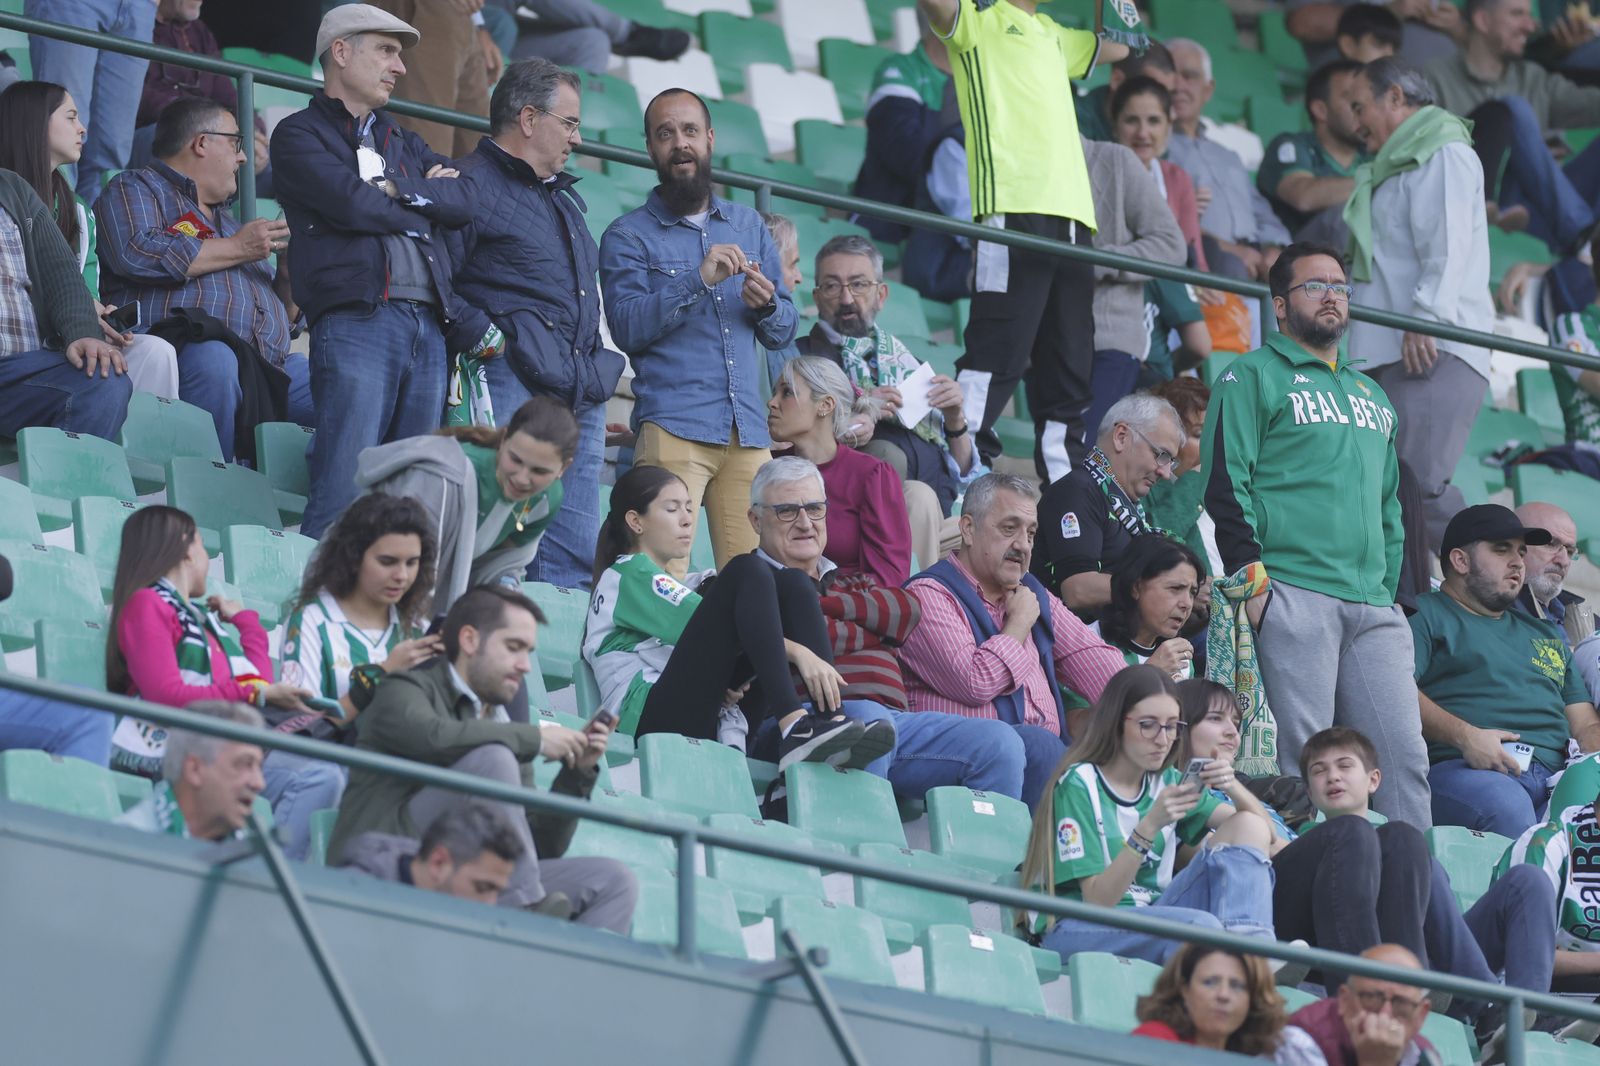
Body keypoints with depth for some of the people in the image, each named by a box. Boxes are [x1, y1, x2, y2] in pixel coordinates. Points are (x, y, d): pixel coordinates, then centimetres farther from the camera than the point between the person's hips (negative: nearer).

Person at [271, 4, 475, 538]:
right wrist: (423, 201, 7)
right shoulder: (300, 135, 8)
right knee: (342, 494, -16)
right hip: (355, 319, -7)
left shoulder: (401, 142, 28)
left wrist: (398, 188, -2)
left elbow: (463, 203, 12)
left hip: (426, 324, 7)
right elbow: (352, 204, -9)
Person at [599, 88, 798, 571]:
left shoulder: (747, 225, 21)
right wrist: (699, 281, -16)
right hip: (672, 428, -4)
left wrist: (767, 304, -3)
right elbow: (628, 327, -8)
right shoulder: (629, 236, 7)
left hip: (748, 432, 4)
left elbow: (784, 332, 20)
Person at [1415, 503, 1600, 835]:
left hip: (1553, 774, 5)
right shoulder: (1427, 617, 14)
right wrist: (1464, 736, -17)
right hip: (1464, 770, -5)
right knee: (1507, 808, -40)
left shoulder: (1546, 634, 34)